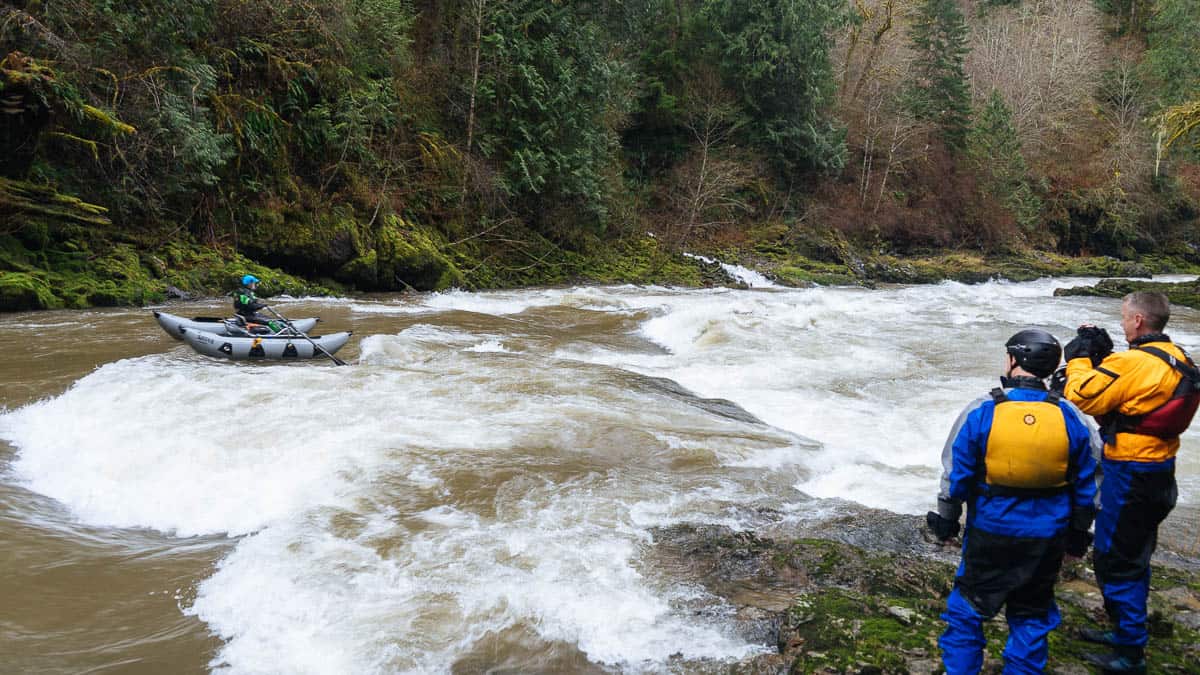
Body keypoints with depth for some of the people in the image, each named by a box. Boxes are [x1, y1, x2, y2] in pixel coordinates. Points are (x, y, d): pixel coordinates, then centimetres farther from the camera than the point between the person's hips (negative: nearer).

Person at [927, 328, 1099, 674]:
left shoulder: (981, 411, -14)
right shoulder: (1069, 416, -6)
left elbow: (956, 475, -7)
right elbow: (1086, 484, 3)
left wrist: (946, 520, 6)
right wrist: (1078, 532, 15)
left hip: (991, 532, -2)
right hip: (1047, 538, 2)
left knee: (967, 606, 14)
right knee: (1031, 613, 17)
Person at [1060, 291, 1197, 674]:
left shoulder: (1133, 363, -24)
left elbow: (1083, 396, -20)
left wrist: (1080, 358, -6)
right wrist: (1102, 358, 5)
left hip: (1129, 476, -10)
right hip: (1160, 472, 10)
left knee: (1115, 560, 1)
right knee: (1135, 555, 22)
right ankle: (1126, 631, 37)